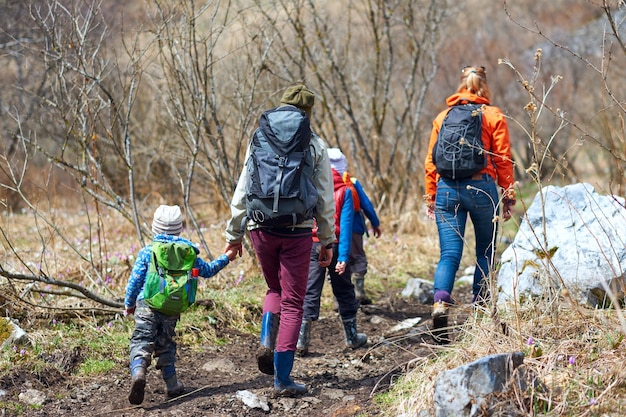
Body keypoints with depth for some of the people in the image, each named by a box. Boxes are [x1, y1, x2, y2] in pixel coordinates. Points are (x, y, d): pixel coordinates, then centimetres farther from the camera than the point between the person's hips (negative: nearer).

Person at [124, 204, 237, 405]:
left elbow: (135, 280, -1)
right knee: (165, 344, 18)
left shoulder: (147, 252, 0)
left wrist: (129, 303, 12)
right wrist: (226, 258, 33)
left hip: (147, 304, -3)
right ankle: (172, 385, 21)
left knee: (142, 341, -8)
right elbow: (207, 270, 18)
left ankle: (138, 373, -35)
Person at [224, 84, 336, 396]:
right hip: (297, 230, -2)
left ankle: (267, 341, 0)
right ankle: (282, 379, 3)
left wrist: (234, 234, 12)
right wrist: (328, 240, 10)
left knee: (275, 289, 25)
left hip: (261, 227, 2)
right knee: (292, 302, 5)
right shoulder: (315, 145, 2)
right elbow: (325, 198, 3)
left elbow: (242, 191, 5)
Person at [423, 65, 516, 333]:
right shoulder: (493, 116, 3)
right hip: (481, 188, -2)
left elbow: (431, 161, 9)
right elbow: (503, 160, -1)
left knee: (449, 253, -1)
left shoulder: (443, 117, 11)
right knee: (486, 251, 13)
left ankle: (440, 301, -23)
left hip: (447, 189, 2)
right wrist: (509, 197, 5)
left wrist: (431, 198, 14)